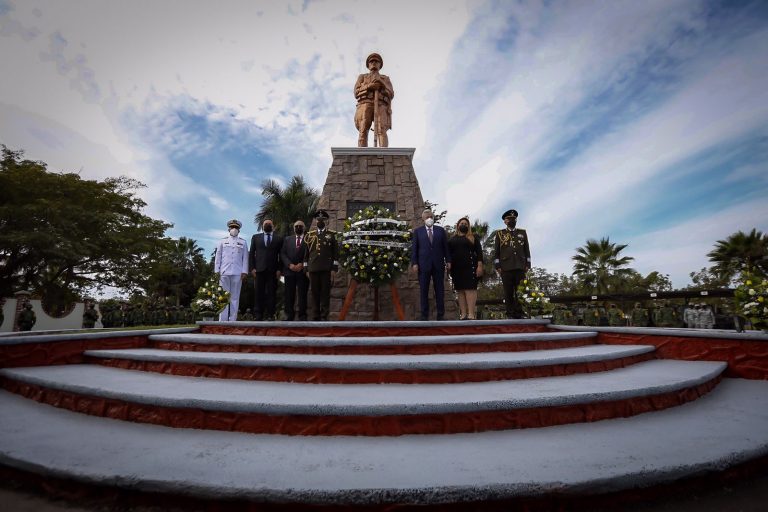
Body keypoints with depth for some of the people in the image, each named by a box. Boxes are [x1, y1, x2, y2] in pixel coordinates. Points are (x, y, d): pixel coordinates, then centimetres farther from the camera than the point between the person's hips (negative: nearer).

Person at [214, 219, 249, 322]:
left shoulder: (243, 242, 12)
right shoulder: (222, 241, 14)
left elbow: (245, 258, 8)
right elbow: (218, 257, 11)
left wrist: (244, 272, -1)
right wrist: (216, 271, 3)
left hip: (237, 273, 0)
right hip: (224, 272, 0)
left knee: (235, 297, 1)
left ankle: (233, 320, 4)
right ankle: (222, 320, 2)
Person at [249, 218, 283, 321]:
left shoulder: (279, 238, 11)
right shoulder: (255, 237, 15)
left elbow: (281, 255, 6)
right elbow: (251, 254, 11)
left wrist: (279, 269, -4)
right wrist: (252, 268, 0)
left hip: (273, 270, -1)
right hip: (259, 270, 1)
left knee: (271, 293, -1)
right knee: (258, 293, -1)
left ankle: (270, 315, 4)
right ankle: (258, 315, 4)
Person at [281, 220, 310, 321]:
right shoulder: (287, 239, 15)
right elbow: (282, 254, 7)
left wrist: (302, 264, -12)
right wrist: (290, 265, -8)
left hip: (303, 271, -2)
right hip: (289, 271, 2)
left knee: (302, 295, -1)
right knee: (289, 295, 3)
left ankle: (302, 317, 5)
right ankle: (289, 316, 10)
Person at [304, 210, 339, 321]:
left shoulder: (331, 234, 5)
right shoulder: (310, 235, 12)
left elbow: (335, 254, 1)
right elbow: (306, 253, 13)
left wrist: (334, 269, -5)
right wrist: (306, 269, 8)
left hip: (327, 269, -2)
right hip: (313, 269, 2)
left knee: (325, 293, 0)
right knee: (315, 293, 5)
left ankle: (324, 316, 6)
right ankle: (316, 316, 14)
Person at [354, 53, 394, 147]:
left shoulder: (386, 79, 30)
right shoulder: (362, 77, 27)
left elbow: (390, 95, 11)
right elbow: (357, 93, 9)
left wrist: (382, 84, -7)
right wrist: (369, 86, -8)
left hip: (380, 107, 0)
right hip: (365, 106, 0)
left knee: (381, 132, -24)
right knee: (363, 132, -20)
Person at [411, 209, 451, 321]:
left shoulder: (440, 230, 10)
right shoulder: (418, 231, 7)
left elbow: (446, 246, 8)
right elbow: (414, 248, 3)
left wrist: (448, 261, 1)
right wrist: (414, 263, -6)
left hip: (438, 265, 1)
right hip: (423, 265, -1)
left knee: (439, 290, 6)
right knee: (423, 291, 3)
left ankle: (440, 315, 14)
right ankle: (424, 316, 10)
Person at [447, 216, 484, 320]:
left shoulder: (473, 237, 8)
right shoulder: (452, 239, 17)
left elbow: (479, 252, 1)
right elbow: (448, 253, 14)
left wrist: (479, 266, -10)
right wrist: (448, 265, 3)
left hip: (469, 267, -3)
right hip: (456, 268, 4)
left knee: (470, 289, -10)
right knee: (460, 290, 1)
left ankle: (471, 314, -13)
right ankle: (463, 314, 3)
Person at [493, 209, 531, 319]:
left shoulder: (523, 233, 18)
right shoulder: (499, 233, 12)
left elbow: (527, 250, 15)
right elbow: (496, 251, 7)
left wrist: (527, 264, 6)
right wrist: (497, 266, -1)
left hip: (520, 267, 2)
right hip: (506, 268, -1)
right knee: (508, 292, -1)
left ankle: (519, 314, -1)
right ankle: (510, 314, 2)